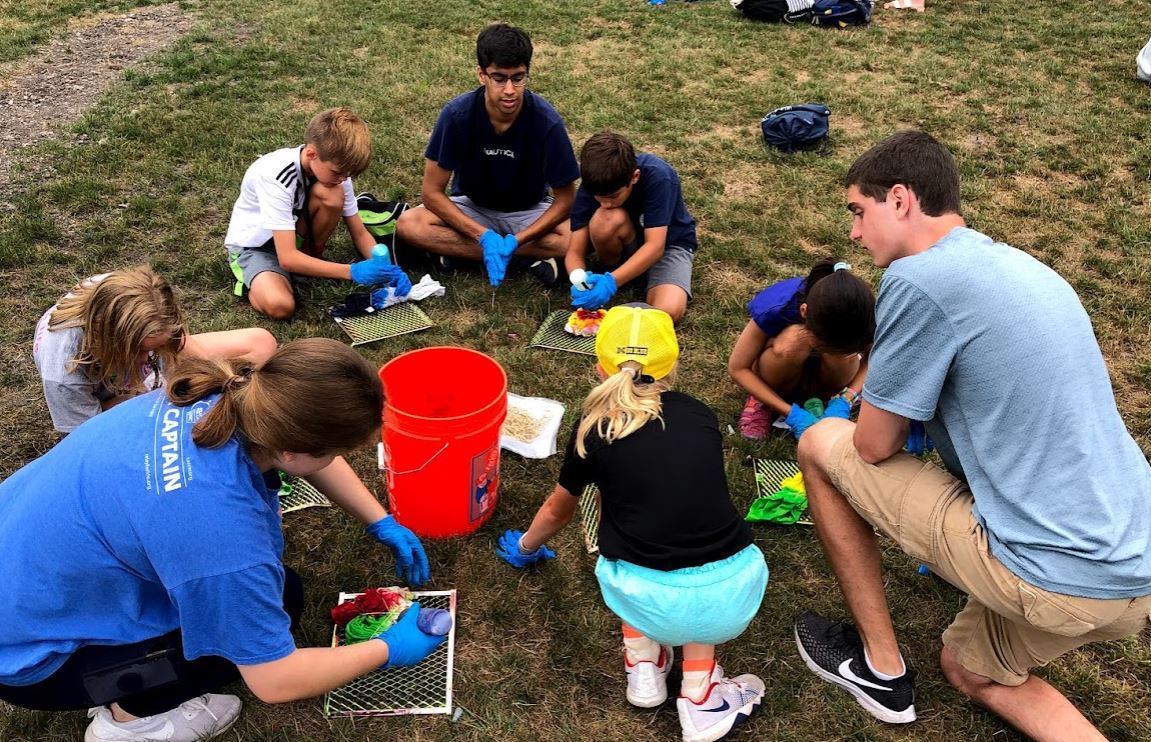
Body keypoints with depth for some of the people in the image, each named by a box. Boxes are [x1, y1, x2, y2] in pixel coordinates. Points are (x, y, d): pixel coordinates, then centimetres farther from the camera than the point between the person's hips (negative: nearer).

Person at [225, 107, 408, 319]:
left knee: (331, 195, -27)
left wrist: (384, 268, -26)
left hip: (295, 231, 5)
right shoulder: (277, 176, -34)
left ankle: (311, 256, -3)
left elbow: (360, 234, -8)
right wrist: (352, 271, -42)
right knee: (280, 306, -35)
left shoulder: (334, 168, -16)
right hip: (253, 243, -5)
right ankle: (253, 281, -1)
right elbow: (287, 258, -38)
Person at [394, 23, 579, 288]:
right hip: (473, 209, 1)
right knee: (408, 225, -27)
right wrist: (484, 235, -30)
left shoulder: (547, 121, -25)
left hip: (528, 213, -1)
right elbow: (432, 192, -18)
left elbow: (564, 199, -16)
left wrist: (515, 241, -30)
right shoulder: (457, 114, -23)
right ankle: (528, 256, -22)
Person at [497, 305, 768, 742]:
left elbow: (558, 511, 27)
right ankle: (701, 699, 22)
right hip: (734, 593, 1)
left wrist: (525, 548, 50)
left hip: (649, 600, -1)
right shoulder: (699, 415, 15)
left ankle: (644, 668, 22)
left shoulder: (593, 430, 8)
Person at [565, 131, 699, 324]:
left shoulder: (657, 177, -31)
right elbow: (574, 251, -21)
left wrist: (611, 281, -47)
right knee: (607, 219, -34)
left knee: (668, 311, -32)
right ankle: (610, 268, -4)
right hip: (629, 243, 2)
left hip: (668, 242, -2)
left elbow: (655, 246, -35)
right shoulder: (594, 184, -21)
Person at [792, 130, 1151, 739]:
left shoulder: (919, 278, -16)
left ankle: (880, 668, 15)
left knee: (821, 444, 4)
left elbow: (875, 446, -9)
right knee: (969, 670, 33)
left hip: (1059, 583, -9)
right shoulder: (1020, 266, 12)